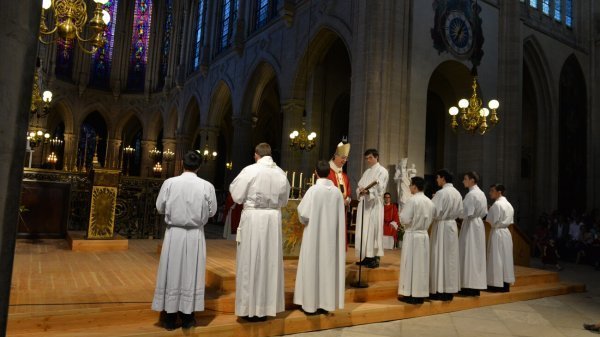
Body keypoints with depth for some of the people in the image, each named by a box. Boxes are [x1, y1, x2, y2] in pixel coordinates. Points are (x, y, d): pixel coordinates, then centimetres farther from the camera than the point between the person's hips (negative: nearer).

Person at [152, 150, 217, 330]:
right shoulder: (207, 186, -10)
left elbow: (160, 207, 1)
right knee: (191, 274, 10)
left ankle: (170, 319, 19)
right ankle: (187, 318, 20)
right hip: (195, 235, 0)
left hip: (173, 233, 0)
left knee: (172, 273, 10)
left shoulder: (169, 182, -9)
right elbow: (212, 211, 1)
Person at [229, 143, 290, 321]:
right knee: (270, 260, 12)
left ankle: (251, 307, 13)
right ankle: (266, 306, 21)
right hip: (273, 218, 4)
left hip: (253, 217, -4)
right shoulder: (281, 173, 2)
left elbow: (236, 195, -6)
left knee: (251, 260, 6)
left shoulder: (250, 170, -11)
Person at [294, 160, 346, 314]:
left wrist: (304, 219, 9)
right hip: (331, 235, 4)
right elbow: (340, 217, 3)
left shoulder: (313, 190, -14)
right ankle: (327, 301, 19)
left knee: (313, 265, 5)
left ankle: (312, 301, 11)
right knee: (329, 265, 11)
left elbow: (303, 214, -12)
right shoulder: (337, 191, -2)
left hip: (314, 235, -4)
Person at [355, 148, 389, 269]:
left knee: (373, 230, -8)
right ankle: (366, 257, 10)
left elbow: (380, 189, -13)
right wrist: (360, 190, -9)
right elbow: (359, 186, 14)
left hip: (375, 204, -7)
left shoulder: (382, 171, -1)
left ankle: (375, 258, -5)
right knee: (363, 231, 4)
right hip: (364, 203, 7)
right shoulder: (367, 172, 21)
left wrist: (368, 191, -30)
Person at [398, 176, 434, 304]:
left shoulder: (412, 200, -15)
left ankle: (411, 295, 5)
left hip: (412, 235, -6)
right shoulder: (429, 202, 5)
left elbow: (404, 219, -17)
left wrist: (401, 215, 3)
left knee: (410, 264, 1)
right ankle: (420, 294, 15)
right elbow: (430, 220, 13)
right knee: (422, 265, 10)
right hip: (424, 235, 6)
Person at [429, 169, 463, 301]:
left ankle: (440, 291, 2)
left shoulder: (441, 193, -16)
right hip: (452, 225, 7)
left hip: (441, 226, -7)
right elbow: (460, 213, 12)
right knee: (451, 257, 11)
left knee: (440, 257, -1)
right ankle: (450, 290, 18)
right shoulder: (457, 193, 7)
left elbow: (434, 212, -17)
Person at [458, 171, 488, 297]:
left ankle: (470, 286, -1)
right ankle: (477, 284, 17)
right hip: (479, 224, 9)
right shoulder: (481, 193, 12)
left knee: (469, 254, -4)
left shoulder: (471, 194, -17)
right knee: (477, 254, 12)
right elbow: (484, 212, 17)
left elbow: (467, 213, -19)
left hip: (470, 226, -9)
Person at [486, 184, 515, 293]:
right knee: (505, 257, 11)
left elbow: (491, 221, -16)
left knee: (497, 258, -3)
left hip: (497, 233, -8)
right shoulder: (509, 204, 13)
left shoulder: (497, 204, -15)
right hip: (506, 232, 9)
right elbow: (510, 221, 16)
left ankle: (498, 284, 1)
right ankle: (506, 283, 15)